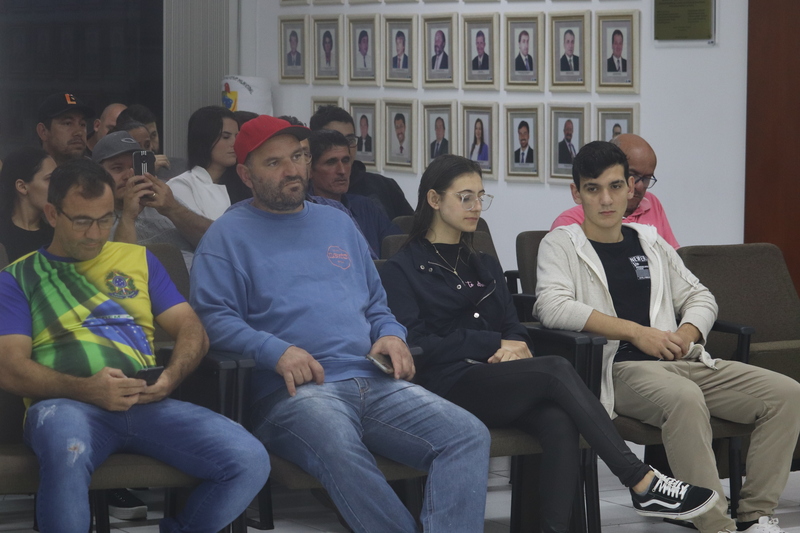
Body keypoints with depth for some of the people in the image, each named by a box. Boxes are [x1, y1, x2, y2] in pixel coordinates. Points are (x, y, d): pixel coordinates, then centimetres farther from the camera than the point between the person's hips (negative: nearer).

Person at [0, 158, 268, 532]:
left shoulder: (137, 259, 25)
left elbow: (192, 331, 19)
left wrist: (171, 376, -4)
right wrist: (85, 388, -15)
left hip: (147, 404, 4)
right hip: (66, 406, -4)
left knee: (250, 462, -23)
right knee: (67, 450, -44)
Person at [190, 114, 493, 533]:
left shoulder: (336, 223, 27)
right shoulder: (229, 235, 10)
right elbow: (213, 317, -2)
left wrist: (391, 335, 8)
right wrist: (277, 352, -17)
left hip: (374, 382, 6)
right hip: (294, 390, -6)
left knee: (469, 435, -19)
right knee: (340, 450, -41)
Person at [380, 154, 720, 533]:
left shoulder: (484, 266, 27)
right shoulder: (402, 270, 7)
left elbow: (512, 328, 20)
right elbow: (415, 344, -5)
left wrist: (512, 347, -5)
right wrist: (494, 344, -7)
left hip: (498, 383, 6)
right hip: (450, 387, -6)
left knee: (559, 422, -31)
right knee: (555, 370, -30)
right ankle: (642, 483, -31)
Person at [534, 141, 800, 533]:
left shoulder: (651, 243, 24)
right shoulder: (561, 244, 7)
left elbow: (700, 297, 27)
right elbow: (553, 307, -11)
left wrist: (687, 333, 1)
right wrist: (635, 332, -15)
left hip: (683, 362, 6)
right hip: (620, 368, -6)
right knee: (684, 398, -40)